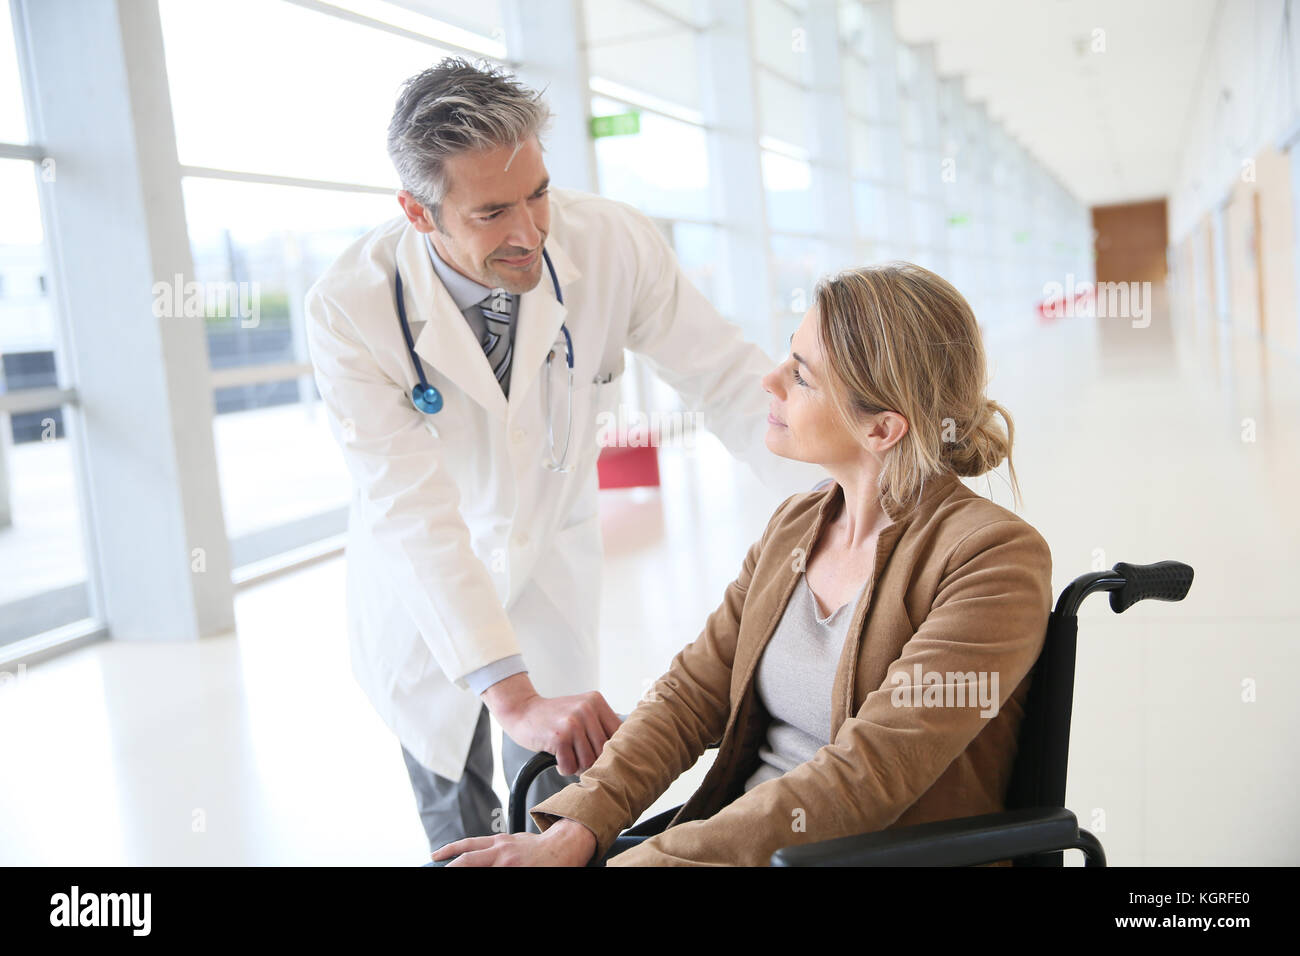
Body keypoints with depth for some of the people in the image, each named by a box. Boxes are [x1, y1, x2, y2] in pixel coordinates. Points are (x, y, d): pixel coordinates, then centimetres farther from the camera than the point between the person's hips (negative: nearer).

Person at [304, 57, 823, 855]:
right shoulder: (352, 308, -30)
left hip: (554, 559, 1)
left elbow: (728, 379, -18)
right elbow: (411, 510, -36)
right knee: (456, 821, 18)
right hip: (423, 590, -1)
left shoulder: (613, 244, -24)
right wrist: (512, 693, -43)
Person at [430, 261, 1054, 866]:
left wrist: (643, 859, -23)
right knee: (457, 860, -7)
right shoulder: (795, 525, 7)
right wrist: (574, 832, -9)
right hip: (747, 842, 6)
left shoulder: (996, 559, -15)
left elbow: (862, 781, -21)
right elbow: (693, 691, 5)